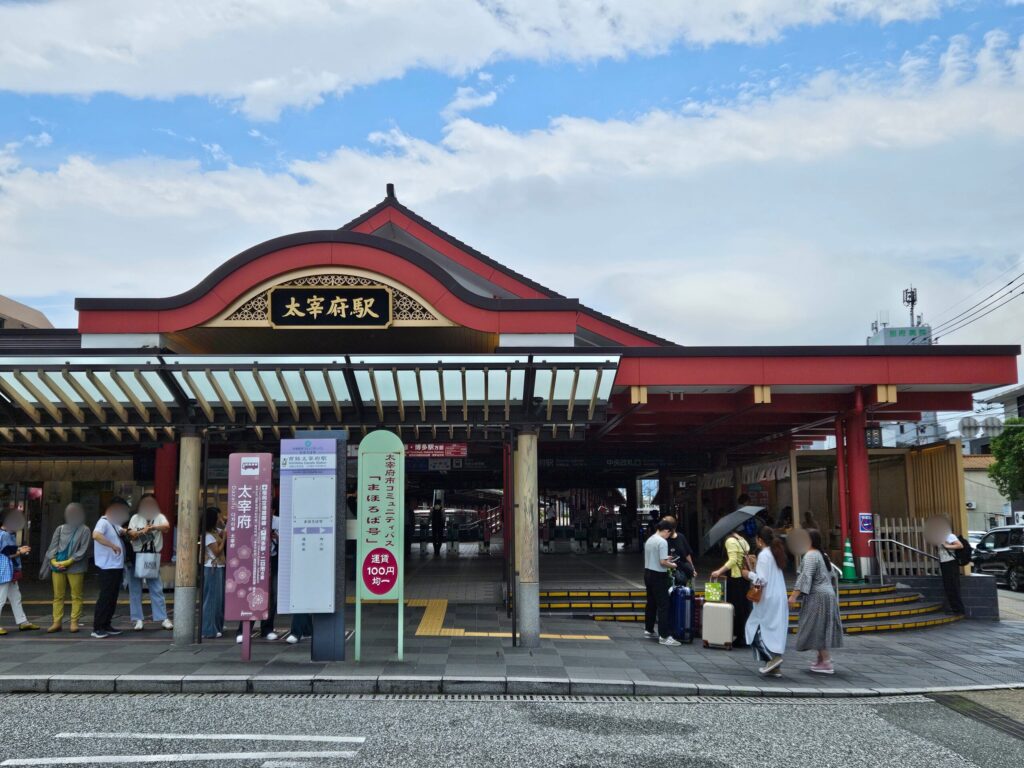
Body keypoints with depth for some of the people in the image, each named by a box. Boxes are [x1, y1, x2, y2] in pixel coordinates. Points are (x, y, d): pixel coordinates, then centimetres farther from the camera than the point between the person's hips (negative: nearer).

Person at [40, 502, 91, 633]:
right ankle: (57, 622, 10)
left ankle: (74, 622, 4)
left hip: (75, 568, -4)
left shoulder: (84, 530, 1)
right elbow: (53, 547, 7)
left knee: (76, 596, -1)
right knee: (58, 596, 6)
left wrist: (67, 562, -14)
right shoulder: (60, 529, 13)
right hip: (57, 567, 4)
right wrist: (53, 561, -10)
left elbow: (83, 550, -6)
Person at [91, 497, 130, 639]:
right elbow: (96, 535, -32)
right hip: (107, 568, -10)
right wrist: (113, 546, -30)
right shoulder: (103, 522, -12)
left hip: (117, 567, 10)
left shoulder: (114, 524, 16)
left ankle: (106, 626, 20)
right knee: (105, 598, -6)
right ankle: (97, 628, -1)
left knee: (112, 598, 13)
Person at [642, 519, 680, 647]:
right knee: (663, 605, -7)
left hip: (648, 573, 9)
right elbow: (662, 562, -21)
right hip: (658, 575, -9)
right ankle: (664, 636, -8)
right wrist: (672, 565, -4)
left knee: (651, 603, 18)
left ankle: (648, 630, 27)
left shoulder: (649, 540, 11)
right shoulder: (662, 542, -17)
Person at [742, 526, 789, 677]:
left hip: (768, 600, -8)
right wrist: (755, 566, 16)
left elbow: (762, 579, -19)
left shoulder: (764, 555, -14)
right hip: (780, 599, 8)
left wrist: (749, 574, -3)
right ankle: (776, 667, 11)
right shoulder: (775, 553, 12)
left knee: (755, 627, 2)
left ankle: (772, 657, -9)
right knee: (775, 629, 10)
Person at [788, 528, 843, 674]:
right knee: (822, 628, 15)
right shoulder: (823, 555, 14)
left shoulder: (810, 556, -15)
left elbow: (805, 577, -24)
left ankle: (826, 663, -5)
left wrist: (794, 596, -27)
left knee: (818, 628, -5)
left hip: (818, 596, -10)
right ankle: (822, 659, 22)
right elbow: (833, 576, 21)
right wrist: (834, 593, 30)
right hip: (828, 593, 10)